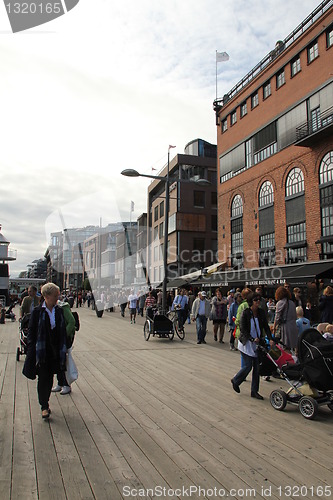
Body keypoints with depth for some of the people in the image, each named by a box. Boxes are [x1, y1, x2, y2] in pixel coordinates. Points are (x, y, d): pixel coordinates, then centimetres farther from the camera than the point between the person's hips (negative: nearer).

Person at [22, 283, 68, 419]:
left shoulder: (59, 311, 3)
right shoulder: (37, 312, -8)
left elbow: (63, 331, 9)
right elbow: (31, 332, -6)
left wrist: (64, 350, 7)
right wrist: (31, 351, -10)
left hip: (55, 351, 3)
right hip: (41, 351, -3)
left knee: (49, 379, 12)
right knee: (43, 379, 1)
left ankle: (45, 403, 29)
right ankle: (44, 406, 14)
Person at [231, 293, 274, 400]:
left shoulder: (261, 312, 3)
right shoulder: (246, 313, -13)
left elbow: (266, 326, 1)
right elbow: (243, 329, -13)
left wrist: (270, 339, -13)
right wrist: (252, 339, -21)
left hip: (257, 343, 5)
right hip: (246, 343, -5)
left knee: (257, 367, 5)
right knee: (248, 366, -3)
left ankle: (254, 391, 17)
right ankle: (235, 381, 24)